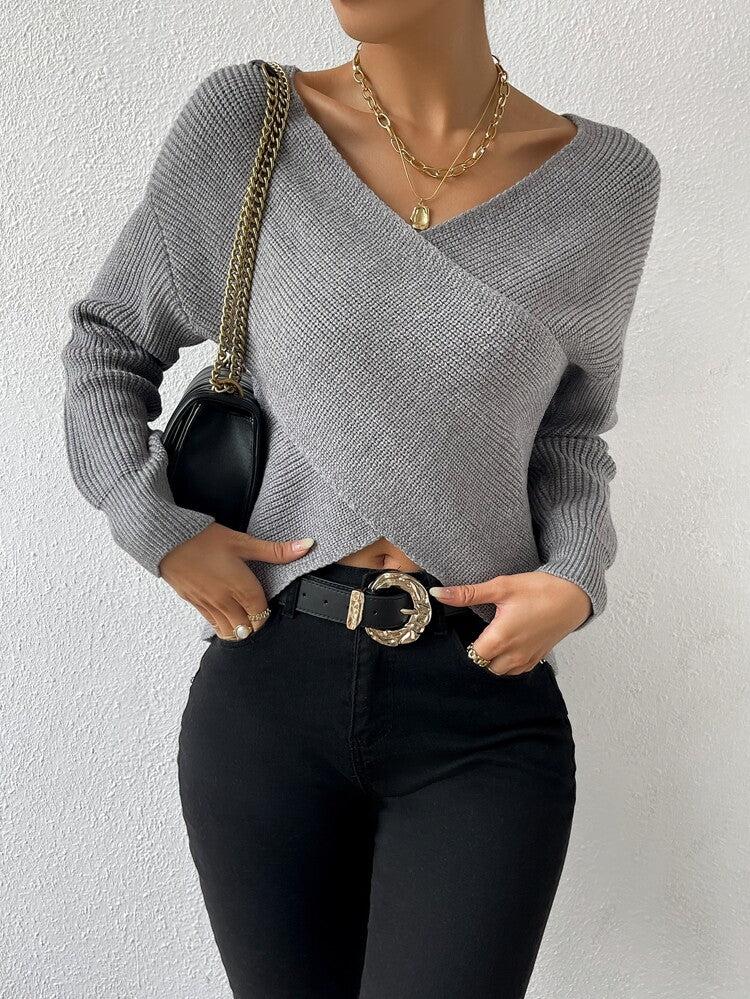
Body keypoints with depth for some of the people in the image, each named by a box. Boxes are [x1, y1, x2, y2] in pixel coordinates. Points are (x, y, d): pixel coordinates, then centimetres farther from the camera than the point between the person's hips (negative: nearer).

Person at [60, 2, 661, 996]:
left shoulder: (605, 179, 1)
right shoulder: (244, 121, 0)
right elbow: (108, 337, 12)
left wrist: (577, 579, -5)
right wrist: (154, 525, -4)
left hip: (484, 710, 0)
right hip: (270, 690, 1)